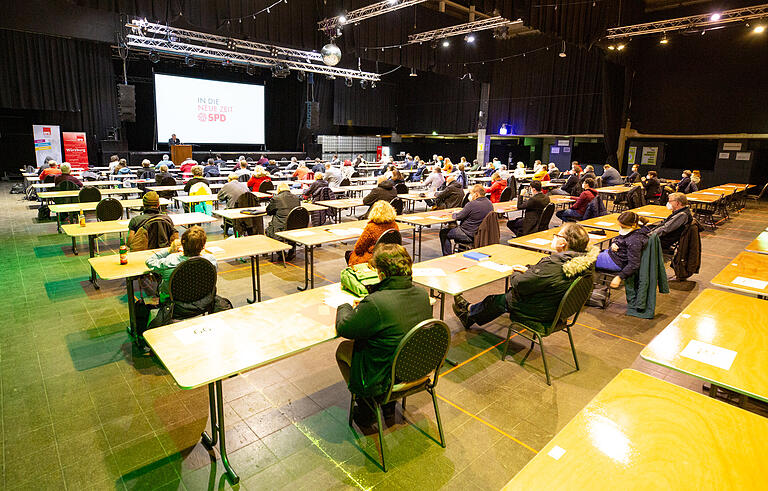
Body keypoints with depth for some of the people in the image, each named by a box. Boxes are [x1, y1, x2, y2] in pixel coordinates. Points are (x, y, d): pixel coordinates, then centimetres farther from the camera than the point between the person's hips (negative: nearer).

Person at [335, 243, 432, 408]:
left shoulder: (375, 303, -31)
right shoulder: (422, 294, -9)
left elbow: (344, 328, -15)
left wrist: (344, 307, 6)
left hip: (386, 380, -7)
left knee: (343, 348, 16)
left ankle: (366, 406, 28)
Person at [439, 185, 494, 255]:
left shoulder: (472, 204, -25)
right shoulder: (489, 203, 2)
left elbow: (458, 217, -15)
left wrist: (454, 213, 8)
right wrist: (462, 211, 9)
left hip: (470, 236, -9)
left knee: (443, 232, 6)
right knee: (456, 227, 33)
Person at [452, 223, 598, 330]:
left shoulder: (553, 265, -34)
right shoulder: (585, 261, -7)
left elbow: (520, 285, -27)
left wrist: (515, 275, -5)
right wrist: (530, 270, 6)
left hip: (541, 317, -8)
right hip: (558, 311, 8)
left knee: (496, 300, 14)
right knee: (507, 295, 23)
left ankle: (469, 314, 41)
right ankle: (472, 311, 40)